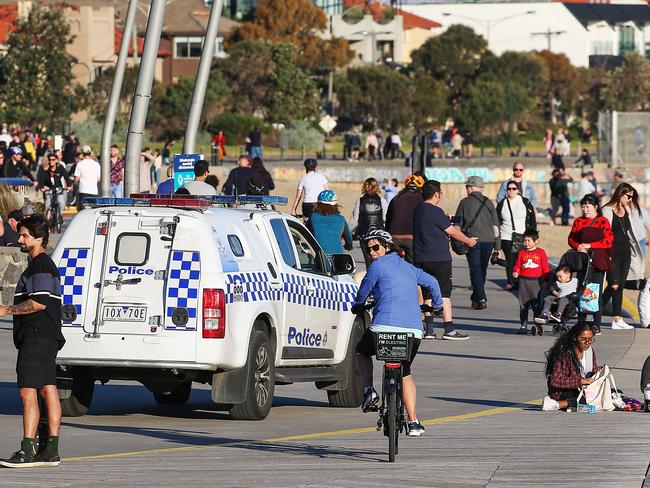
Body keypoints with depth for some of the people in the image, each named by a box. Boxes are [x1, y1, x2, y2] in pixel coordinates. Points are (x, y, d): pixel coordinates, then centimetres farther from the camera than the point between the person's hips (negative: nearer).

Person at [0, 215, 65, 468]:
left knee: (27, 391, -14)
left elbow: (39, 303, -22)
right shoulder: (43, 264, 21)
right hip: (47, 336, 11)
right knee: (48, 390, 8)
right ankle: (51, 451, 9)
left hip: (37, 337, -11)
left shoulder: (41, 266, -13)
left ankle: (27, 451, -19)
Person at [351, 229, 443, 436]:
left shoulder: (378, 266, 2)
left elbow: (363, 291, 10)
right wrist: (437, 304, 52)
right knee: (405, 373, 22)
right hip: (413, 330, 5)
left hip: (384, 327, -5)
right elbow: (431, 282, 33)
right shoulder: (408, 267, 21)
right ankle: (413, 423, 13)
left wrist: (357, 306, 33)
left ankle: (369, 392, 9)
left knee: (361, 351, 26)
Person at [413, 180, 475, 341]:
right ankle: (449, 329, -5)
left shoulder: (417, 210, 10)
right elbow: (452, 232, -9)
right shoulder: (435, 212, -14)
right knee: (444, 293, -4)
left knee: (428, 294, 10)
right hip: (439, 258, -7)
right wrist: (468, 241, 5)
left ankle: (429, 330, 9)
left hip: (421, 259, 7)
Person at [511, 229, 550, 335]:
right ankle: (523, 326, 11)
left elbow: (545, 268, 3)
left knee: (536, 304, 0)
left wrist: (546, 280, 1)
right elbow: (517, 265, 10)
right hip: (523, 281, 2)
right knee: (523, 305, 5)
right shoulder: (522, 253, 7)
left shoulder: (541, 252, 1)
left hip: (536, 281, -2)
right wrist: (515, 272, -10)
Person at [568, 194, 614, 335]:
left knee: (597, 293, -3)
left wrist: (589, 245, -11)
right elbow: (571, 239, 11)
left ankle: (597, 325, 0)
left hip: (598, 261, -3)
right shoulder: (578, 222, 12)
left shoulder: (603, 222, 2)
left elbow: (608, 241, -6)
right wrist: (578, 247, -10)